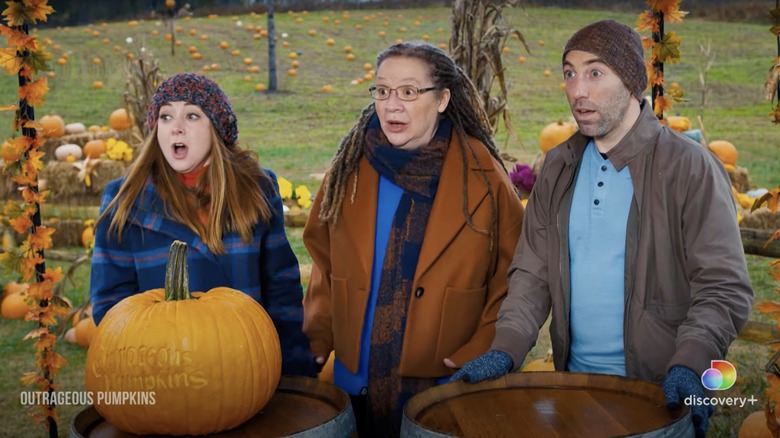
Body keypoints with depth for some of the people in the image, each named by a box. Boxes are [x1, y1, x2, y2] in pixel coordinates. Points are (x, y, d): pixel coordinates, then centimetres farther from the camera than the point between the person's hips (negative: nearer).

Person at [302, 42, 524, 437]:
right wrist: (318, 343, -1)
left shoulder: (482, 175, -6)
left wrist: (481, 354, -11)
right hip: (358, 380, 2)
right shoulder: (351, 168, 1)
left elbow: (513, 277, -4)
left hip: (448, 385, -2)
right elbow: (324, 264, 7)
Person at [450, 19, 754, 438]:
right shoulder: (558, 168, 5)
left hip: (660, 393, -4)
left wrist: (689, 365, -26)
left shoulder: (689, 167, -10)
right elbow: (533, 271, 6)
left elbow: (724, 288, -12)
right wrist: (505, 349, -8)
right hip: (574, 384, 5)